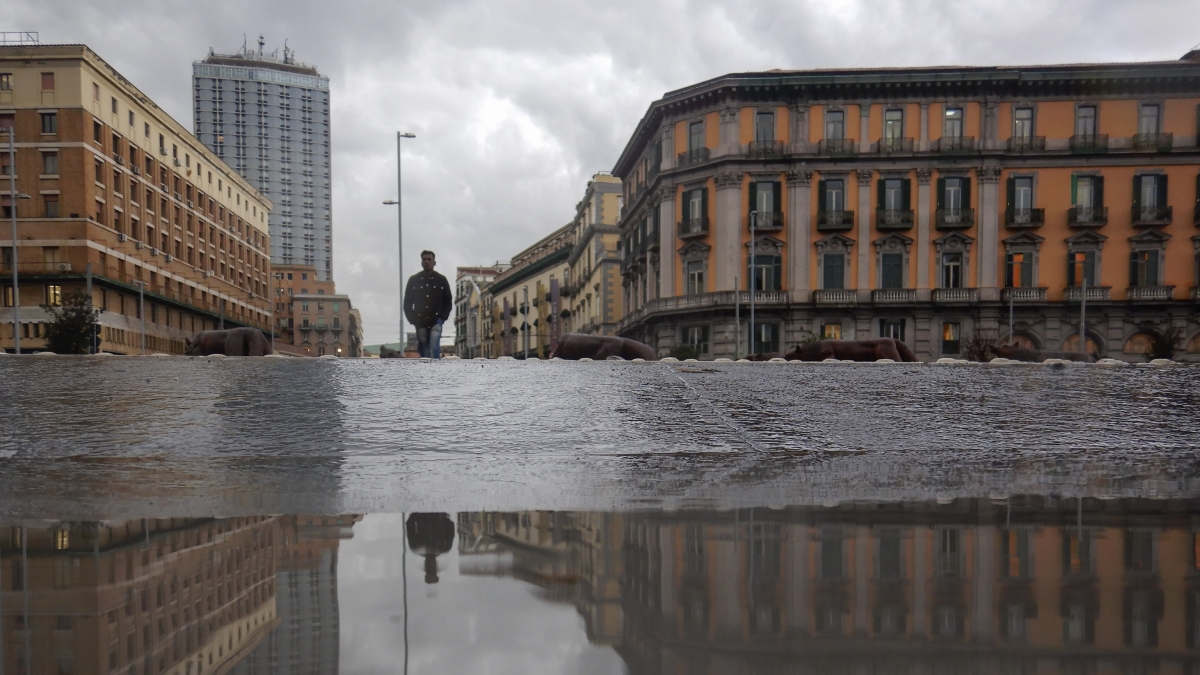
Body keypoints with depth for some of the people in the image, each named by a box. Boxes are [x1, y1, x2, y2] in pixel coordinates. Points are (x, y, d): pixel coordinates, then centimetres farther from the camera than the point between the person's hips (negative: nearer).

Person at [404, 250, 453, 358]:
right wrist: (412, 320, -1)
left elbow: (448, 302, 9)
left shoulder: (441, 280, 6)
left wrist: (442, 318, -3)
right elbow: (407, 303, 10)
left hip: (436, 321, -1)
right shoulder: (413, 280, 7)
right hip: (420, 322, 1)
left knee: (434, 348, -16)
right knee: (423, 352, 4)